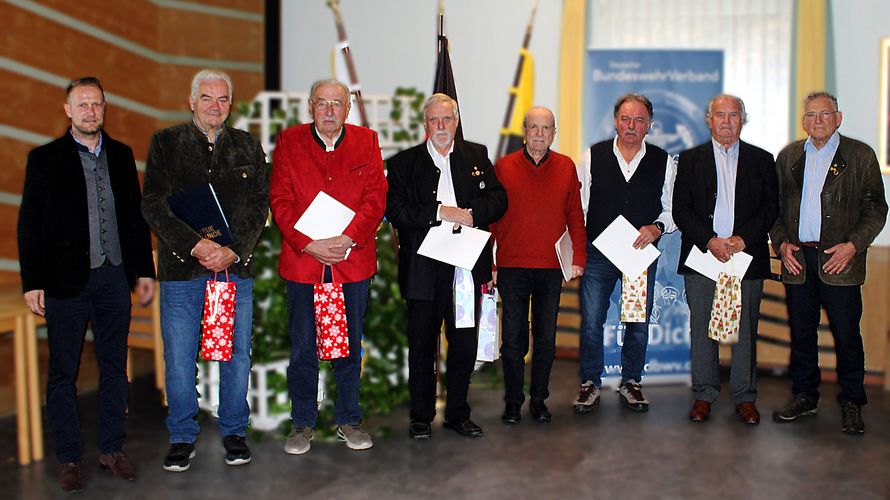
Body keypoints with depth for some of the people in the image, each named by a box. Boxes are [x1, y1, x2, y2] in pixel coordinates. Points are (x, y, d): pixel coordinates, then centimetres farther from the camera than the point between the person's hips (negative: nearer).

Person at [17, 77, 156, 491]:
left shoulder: (121, 155, 9)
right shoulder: (45, 158, -1)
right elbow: (30, 225, -2)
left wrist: (144, 270, 9)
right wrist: (32, 282, -7)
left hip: (115, 277, 3)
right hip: (66, 281, -3)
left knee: (114, 367, 10)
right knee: (63, 372, 5)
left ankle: (112, 449, 22)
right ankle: (69, 459, 17)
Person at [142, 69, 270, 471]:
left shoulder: (248, 148, 9)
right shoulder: (166, 143, 4)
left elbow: (259, 207, 5)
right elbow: (154, 206, -3)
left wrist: (234, 250, -10)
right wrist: (196, 245, -15)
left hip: (236, 267, 1)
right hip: (181, 267, -1)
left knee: (237, 353, 7)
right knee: (179, 357, 4)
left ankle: (234, 431, 23)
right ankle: (182, 438, 20)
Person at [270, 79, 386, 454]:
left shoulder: (366, 141, 6)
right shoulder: (289, 142, 3)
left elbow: (376, 198, -2)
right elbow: (281, 201, -2)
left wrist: (348, 239, -16)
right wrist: (308, 244, -15)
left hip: (354, 261, 1)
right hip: (302, 259, 0)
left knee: (350, 345, 10)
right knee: (302, 348, 7)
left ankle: (348, 420, 24)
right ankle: (302, 423, 22)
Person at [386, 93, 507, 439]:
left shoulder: (477, 156, 11)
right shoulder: (404, 163, 4)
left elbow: (498, 199, 4)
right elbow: (396, 209, -9)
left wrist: (471, 214, -14)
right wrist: (440, 212, -17)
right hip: (423, 266, -2)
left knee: (464, 343, 9)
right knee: (422, 344, 7)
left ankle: (458, 414, 25)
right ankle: (421, 417, 21)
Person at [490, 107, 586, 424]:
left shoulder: (566, 167, 6)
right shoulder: (503, 167, 2)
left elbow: (575, 216, 9)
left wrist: (578, 257, 1)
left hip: (551, 267, 1)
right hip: (512, 267, -1)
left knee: (546, 338, 9)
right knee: (513, 338, 4)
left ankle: (539, 399, 23)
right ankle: (513, 401, 17)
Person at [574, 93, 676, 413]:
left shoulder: (663, 162, 3)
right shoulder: (593, 157, 1)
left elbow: (674, 210, 8)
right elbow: (578, 208, 4)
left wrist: (658, 227, -12)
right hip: (597, 253, -1)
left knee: (639, 323, 9)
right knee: (591, 322, 1)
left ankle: (631, 382, 28)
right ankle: (590, 383, 19)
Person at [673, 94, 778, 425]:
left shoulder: (762, 160, 10)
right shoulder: (690, 159, 8)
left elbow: (770, 208, 4)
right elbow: (681, 210, 1)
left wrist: (742, 239, -11)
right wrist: (709, 241, -12)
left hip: (747, 256, 0)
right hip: (701, 257, 0)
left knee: (745, 329, 4)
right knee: (702, 328, 4)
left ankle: (745, 397, 16)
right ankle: (704, 395, 15)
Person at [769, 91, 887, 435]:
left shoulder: (860, 155, 2)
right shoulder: (788, 156, 13)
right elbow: (775, 206, 14)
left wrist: (853, 245, -12)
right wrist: (781, 243, 0)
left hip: (838, 260, -3)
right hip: (797, 258, 3)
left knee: (846, 335, 1)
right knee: (801, 333, 10)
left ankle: (852, 404, 14)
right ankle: (804, 397, 23)